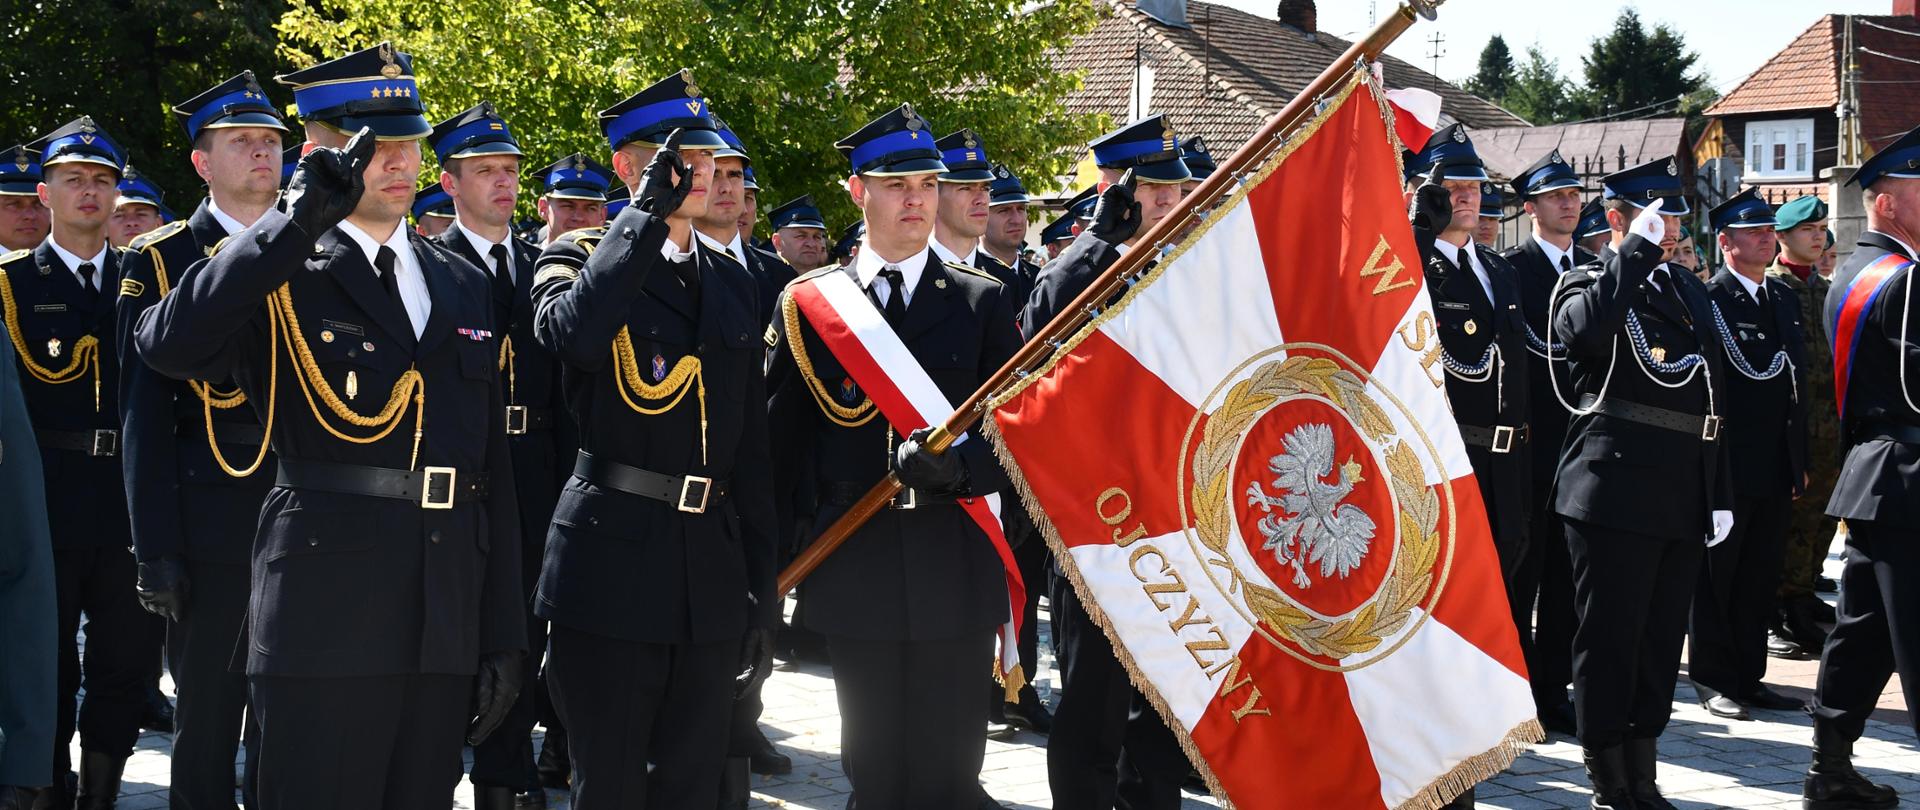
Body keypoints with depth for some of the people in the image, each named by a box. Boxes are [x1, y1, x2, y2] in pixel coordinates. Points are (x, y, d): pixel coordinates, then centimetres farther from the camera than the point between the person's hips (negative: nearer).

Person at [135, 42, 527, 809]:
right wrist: (299, 220, -23)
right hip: (325, 621, -5)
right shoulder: (276, 279, 0)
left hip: (446, 624, 5)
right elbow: (169, 343, -23)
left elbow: (492, 469, 14)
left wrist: (504, 631, 10)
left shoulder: (464, 285, 15)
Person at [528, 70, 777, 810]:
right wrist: (649, 212, -20)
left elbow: (751, 452, 14)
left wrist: (762, 593, 11)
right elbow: (572, 333, -27)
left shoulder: (734, 287, 14)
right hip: (612, 565, -5)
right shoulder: (581, 258, 0)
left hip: (712, 574, 5)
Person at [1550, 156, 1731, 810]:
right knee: (1609, 637, -1)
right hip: (1617, 491, -7)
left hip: (1685, 499, 7)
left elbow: (1712, 399, 20)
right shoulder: (1589, 284, -3)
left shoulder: (1692, 293, 19)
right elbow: (1585, 327, -29)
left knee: (1661, 638, 12)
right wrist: (1637, 249, -20)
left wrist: (1719, 495, 16)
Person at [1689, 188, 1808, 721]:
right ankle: (1713, 678, 10)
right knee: (1717, 573, 2)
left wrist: (1801, 460, 14)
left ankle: (1748, 677, 18)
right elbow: (1750, 368, -20)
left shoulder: (1785, 300, 15)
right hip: (1727, 464, -7)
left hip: (1775, 468, 7)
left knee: (1761, 576, 11)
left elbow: (1796, 379, 15)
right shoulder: (1708, 299, -9)